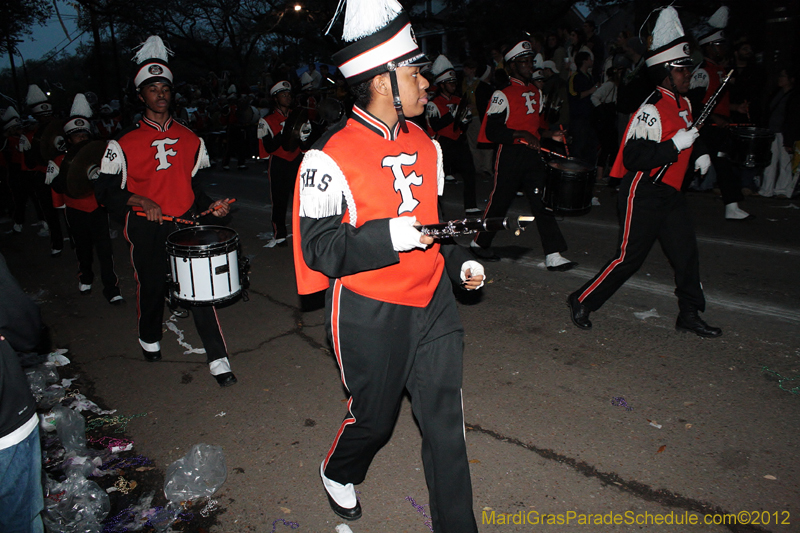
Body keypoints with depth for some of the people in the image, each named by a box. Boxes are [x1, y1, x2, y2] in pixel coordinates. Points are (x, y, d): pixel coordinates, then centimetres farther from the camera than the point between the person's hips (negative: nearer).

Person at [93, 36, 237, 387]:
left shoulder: (189, 139, 10)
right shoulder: (125, 143, -2)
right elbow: (105, 190, -3)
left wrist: (209, 206, 1)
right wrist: (140, 201, -19)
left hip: (185, 224, 2)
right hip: (147, 229, -1)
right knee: (151, 287, 13)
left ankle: (218, 359, -2)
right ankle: (150, 339, 43)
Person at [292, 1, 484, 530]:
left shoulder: (424, 144, 7)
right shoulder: (330, 157, -15)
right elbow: (320, 249, -16)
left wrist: (460, 262, 4)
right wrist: (389, 237, -28)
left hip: (432, 303, 6)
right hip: (370, 315, -5)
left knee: (446, 422, 9)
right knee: (373, 418, 16)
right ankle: (339, 473, 51)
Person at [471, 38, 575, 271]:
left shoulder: (536, 91, 18)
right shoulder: (503, 94, -8)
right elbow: (492, 131, -15)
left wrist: (550, 135, 10)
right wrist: (522, 135, -23)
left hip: (532, 154, 7)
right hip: (510, 156, -6)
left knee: (542, 201, -1)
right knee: (500, 201, 3)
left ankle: (554, 256, -2)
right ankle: (479, 243, 25)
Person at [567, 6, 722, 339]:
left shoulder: (684, 104, 13)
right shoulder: (651, 110, -18)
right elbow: (634, 157, -26)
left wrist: (700, 154, 15)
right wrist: (677, 144, -26)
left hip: (670, 193, 9)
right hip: (644, 195, -9)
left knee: (686, 252, 8)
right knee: (630, 256, -5)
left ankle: (690, 315, 21)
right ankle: (582, 302, 9)